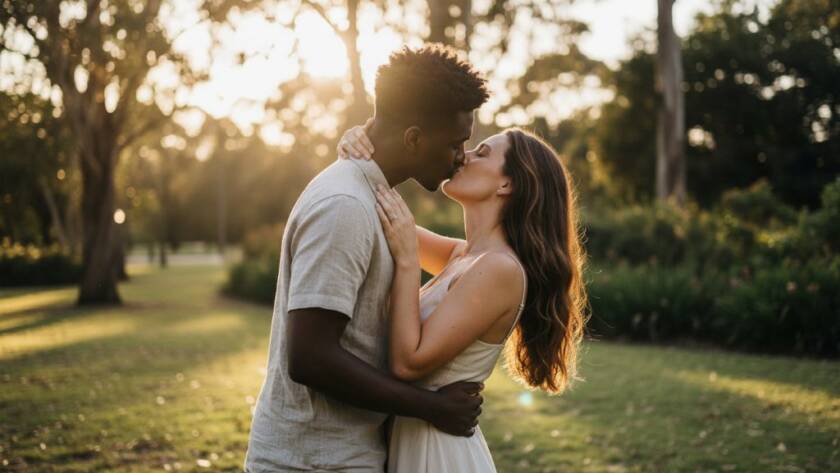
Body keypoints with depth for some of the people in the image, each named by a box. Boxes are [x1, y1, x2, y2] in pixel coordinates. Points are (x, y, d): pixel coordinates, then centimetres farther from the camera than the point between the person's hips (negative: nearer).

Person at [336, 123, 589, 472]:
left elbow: (409, 362, -23)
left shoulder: (500, 269, -20)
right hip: (411, 439, 8)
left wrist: (406, 259, -21)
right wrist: (358, 160, -5)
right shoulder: (463, 256, 5)